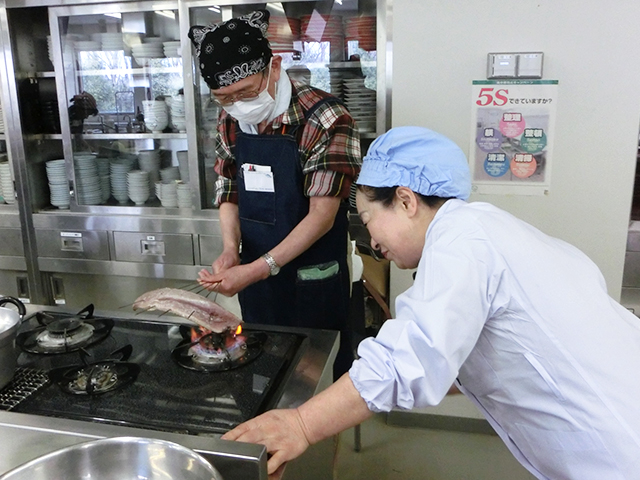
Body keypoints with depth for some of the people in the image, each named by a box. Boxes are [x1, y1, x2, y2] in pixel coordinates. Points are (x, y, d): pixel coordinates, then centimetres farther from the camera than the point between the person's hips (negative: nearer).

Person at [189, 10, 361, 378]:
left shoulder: (325, 120, -19)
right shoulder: (231, 121, 1)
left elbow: (322, 216, -20)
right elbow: (230, 194, 10)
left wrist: (256, 269, -24)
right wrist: (231, 249, -8)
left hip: (312, 281, -5)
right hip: (256, 274, 6)